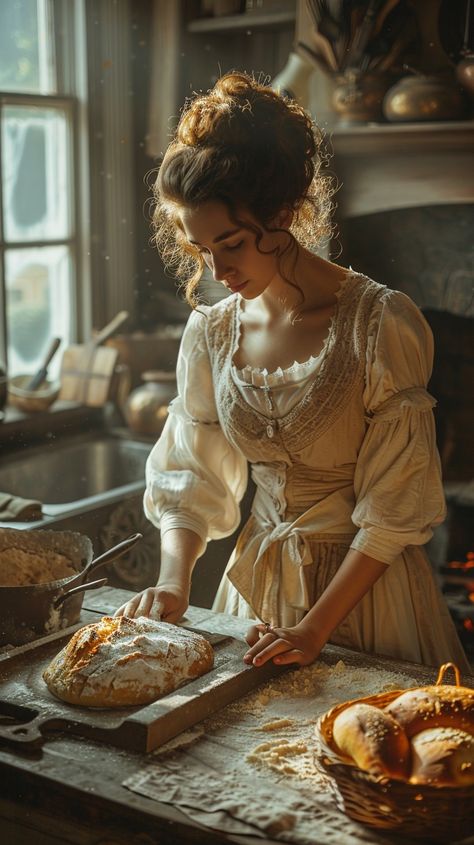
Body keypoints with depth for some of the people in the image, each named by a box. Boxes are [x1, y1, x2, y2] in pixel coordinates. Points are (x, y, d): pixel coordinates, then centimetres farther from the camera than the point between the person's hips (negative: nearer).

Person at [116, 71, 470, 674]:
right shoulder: (211, 331, -3)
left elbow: (395, 510, -17)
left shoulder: (381, 323, -18)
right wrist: (173, 580, -12)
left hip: (363, 581, -4)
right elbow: (189, 476, 3)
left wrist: (315, 627, -20)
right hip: (256, 575, 5)